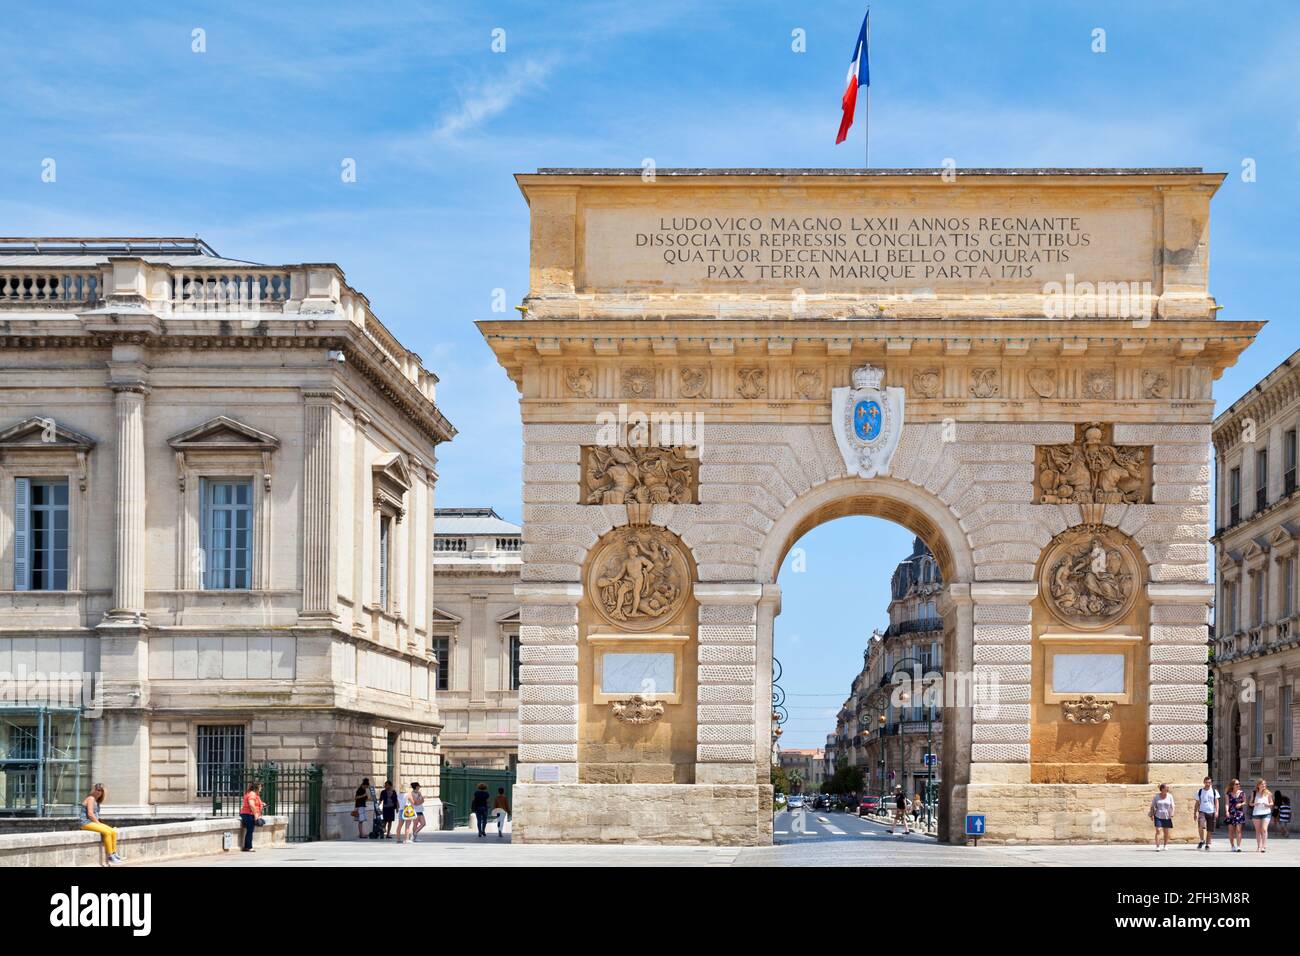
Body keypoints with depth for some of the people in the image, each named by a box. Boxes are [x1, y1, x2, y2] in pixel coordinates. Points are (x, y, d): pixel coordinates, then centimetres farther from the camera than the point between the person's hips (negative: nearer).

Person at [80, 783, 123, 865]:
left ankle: (114, 854, -5)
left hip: (95, 822, 10)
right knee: (107, 832, -26)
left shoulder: (97, 801, 20)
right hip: (87, 822, -10)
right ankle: (110, 857, -23)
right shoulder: (91, 798, -9)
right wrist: (99, 823, -13)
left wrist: (101, 823, 8)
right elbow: (90, 814, -17)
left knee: (113, 832, -5)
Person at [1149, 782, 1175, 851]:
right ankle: (1157, 846, -13)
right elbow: (1152, 806, 5)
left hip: (1167, 817, 2)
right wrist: (1152, 815, -4)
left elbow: (1172, 806, 3)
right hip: (1158, 816, -2)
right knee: (1158, 831, -12)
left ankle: (1165, 845, 25)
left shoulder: (1170, 796, 3)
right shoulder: (1156, 797, 0)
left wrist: (1172, 815, -11)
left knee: (1166, 832, 9)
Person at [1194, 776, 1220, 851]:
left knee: (1209, 830, 3)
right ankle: (1202, 841, -7)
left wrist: (1217, 811, -10)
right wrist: (1195, 813, 9)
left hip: (1211, 812, 1)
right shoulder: (1200, 792, 8)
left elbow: (1217, 802, 3)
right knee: (1200, 826, -24)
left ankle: (1207, 844, 16)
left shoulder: (1214, 792, 7)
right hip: (1202, 811, -1)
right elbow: (1197, 803, 13)